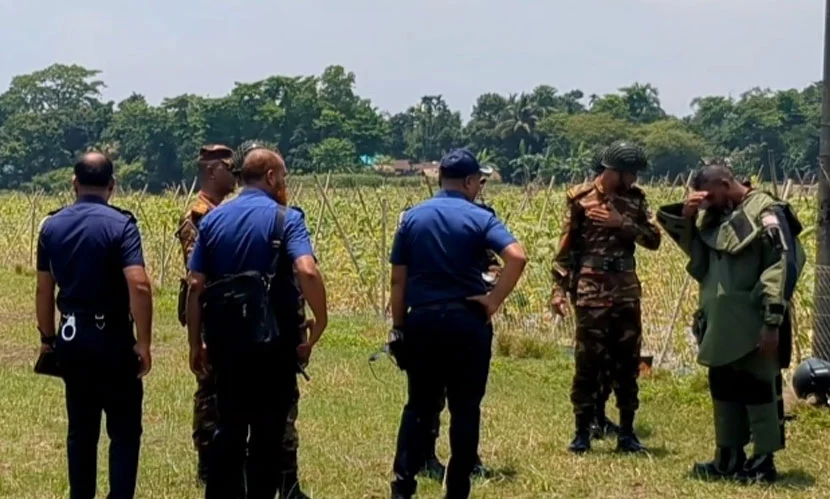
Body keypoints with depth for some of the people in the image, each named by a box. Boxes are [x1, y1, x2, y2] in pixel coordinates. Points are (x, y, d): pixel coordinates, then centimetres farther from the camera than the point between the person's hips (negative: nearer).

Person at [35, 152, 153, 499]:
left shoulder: (52, 225, 4)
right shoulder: (120, 224, -12)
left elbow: (44, 289, 8)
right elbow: (139, 285, -22)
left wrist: (48, 337, 19)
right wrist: (144, 342, -15)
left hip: (71, 337, 5)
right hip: (112, 338, -5)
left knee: (80, 428, 15)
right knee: (124, 430, 3)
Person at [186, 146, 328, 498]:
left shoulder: (213, 219, 7)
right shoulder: (285, 218, -6)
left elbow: (196, 286, 4)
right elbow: (307, 271, -23)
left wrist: (195, 343, 10)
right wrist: (320, 322, -12)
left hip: (225, 338, 5)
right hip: (270, 338, -4)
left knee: (228, 427, 14)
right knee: (267, 430, 5)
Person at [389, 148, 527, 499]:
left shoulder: (412, 217, 5)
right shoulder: (479, 218, -4)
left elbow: (398, 279, 5)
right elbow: (517, 257, -21)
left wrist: (398, 327, 11)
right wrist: (494, 300, -11)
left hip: (421, 321, 3)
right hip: (466, 321, -3)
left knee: (420, 404, 13)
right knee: (464, 408, 7)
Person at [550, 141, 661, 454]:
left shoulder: (635, 198, 10)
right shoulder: (581, 198, -3)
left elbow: (654, 240, 3)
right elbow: (566, 247, -3)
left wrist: (622, 223, -11)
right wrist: (559, 289, -10)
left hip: (627, 291, 4)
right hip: (591, 292, -4)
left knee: (628, 362, 7)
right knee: (588, 361, -2)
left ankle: (627, 432, 14)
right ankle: (582, 432, 6)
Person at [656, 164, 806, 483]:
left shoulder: (765, 213, -12)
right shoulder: (717, 217, 14)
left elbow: (781, 268, -17)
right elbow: (697, 257, 21)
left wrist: (773, 322, -23)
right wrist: (687, 217, 2)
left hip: (752, 326, -8)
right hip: (722, 324, 8)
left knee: (757, 389, -2)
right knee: (723, 388, 14)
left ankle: (764, 461, 5)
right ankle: (729, 456, 24)